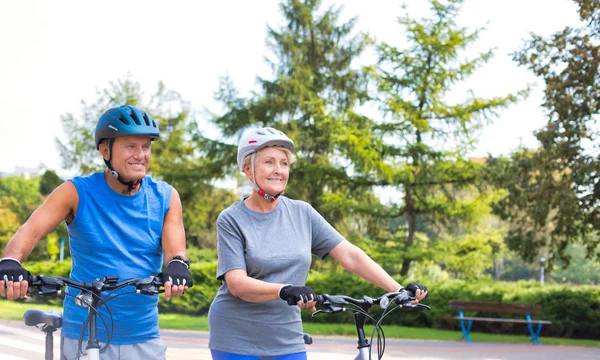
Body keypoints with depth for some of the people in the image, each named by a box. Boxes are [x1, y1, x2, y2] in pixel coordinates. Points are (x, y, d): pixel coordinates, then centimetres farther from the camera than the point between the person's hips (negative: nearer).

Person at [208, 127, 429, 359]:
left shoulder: (302, 214, 3)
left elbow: (350, 255, -1)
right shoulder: (231, 220, -7)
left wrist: (399, 290, -11)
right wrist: (284, 290, -36)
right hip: (237, 340, -3)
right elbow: (237, 283, -18)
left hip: (287, 340, 3)